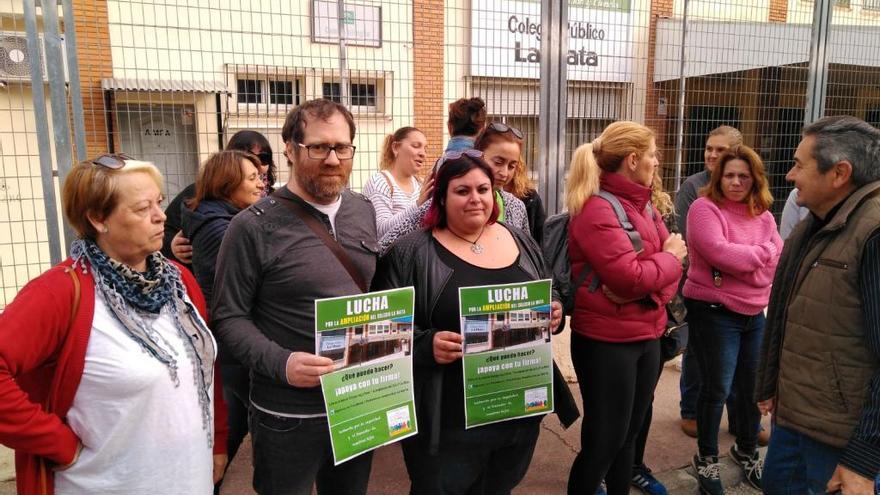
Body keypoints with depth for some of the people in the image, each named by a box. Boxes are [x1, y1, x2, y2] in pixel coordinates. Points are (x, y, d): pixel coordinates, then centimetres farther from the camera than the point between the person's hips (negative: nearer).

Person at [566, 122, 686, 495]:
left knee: (628, 435, 19)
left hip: (647, 335, 8)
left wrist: (650, 288, -15)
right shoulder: (596, 210, -17)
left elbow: (673, 258, 5)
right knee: (603, 441, 2)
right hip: (606, 341, -8)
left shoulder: (642, 204, 10)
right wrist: (669, 258, -5)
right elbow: (629, 277, -23)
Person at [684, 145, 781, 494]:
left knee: (753, 387, 14)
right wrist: (761, 253, -9)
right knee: (717, 389, 1)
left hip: (755, 313, 6)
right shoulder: (705, 208, -9)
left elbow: (779, 260, 2)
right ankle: (707, 459, 20)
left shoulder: (763, 215, 10)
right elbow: (718, 252, -23)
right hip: (713, 312, -6)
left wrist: (740, 262, -14)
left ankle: (747, 451, 37)